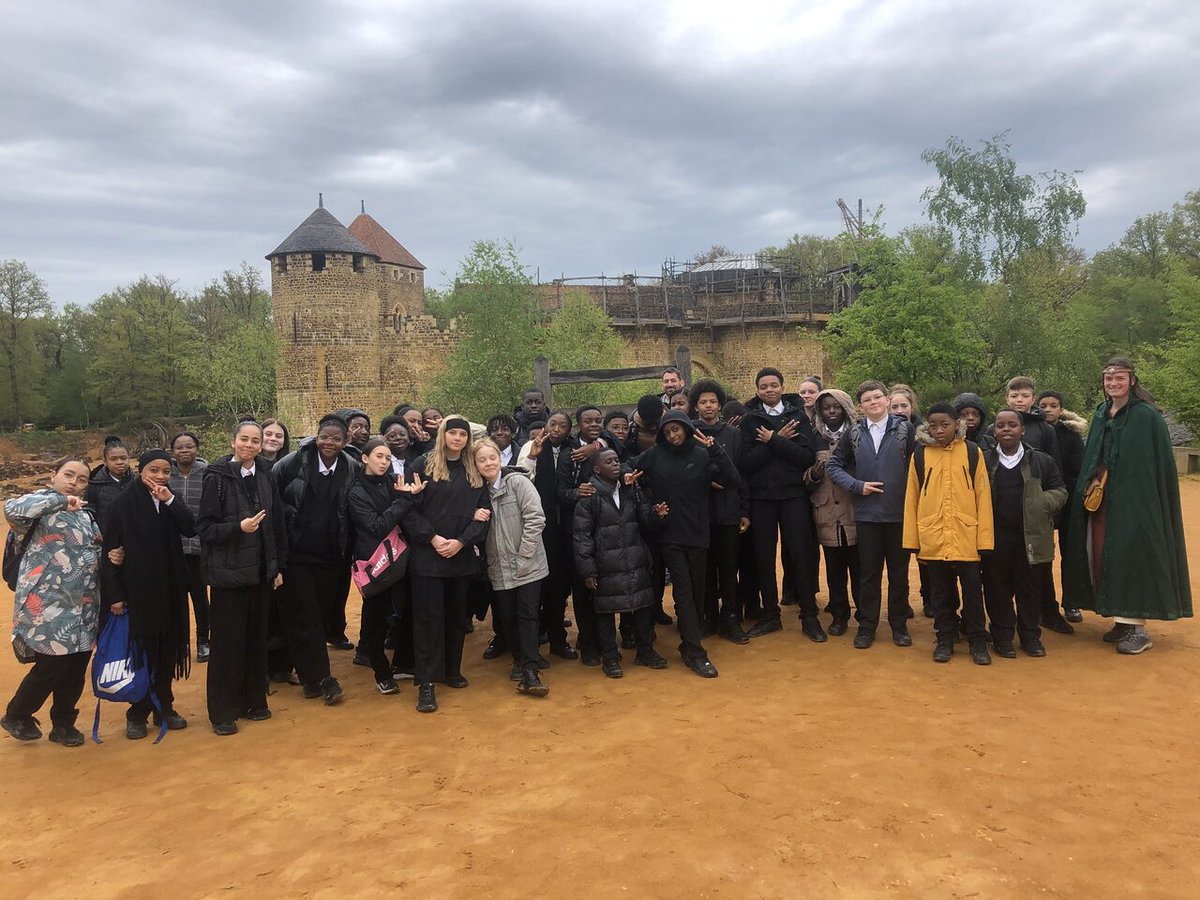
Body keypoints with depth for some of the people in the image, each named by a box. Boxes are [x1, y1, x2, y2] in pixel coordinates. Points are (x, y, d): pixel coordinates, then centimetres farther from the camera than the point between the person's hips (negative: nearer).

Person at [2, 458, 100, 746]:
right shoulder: (43, 502, -5)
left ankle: (64, 724, 27)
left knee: (76, 668, 10)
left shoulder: (86, 512, 16)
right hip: (48, 606, -7)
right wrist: (60, 500, -23)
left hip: (84, 608, 7)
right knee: (52, 666, -4)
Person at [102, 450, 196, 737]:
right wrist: (114, 594, -9)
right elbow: (110, 551, -6)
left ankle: (164, 706, 22)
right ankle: (137, 714, 15)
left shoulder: (171, 502, 7)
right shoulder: (123, 503, -5)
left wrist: (170, 500, -19)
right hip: (137, 589, -4)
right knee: (140, 651, 3)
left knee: (167, 649, 9)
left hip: (170, 588, 4)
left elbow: (190, 529, -9)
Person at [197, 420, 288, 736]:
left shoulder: (265, 478, 6)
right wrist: (239, 527, -25)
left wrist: (278, 566, 8)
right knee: (227, 641, 1)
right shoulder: (217, 478, -8)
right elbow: (205, 527, -10)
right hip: (229, 572, -4)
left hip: (261, 571, 4)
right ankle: (223, 712, 13)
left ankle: (253, 700, 25)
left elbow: (278, 526, 9)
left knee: (257, 638, 11)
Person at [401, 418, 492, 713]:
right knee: (428, 617, -1)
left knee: (457, 616, 13)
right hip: (427, 555, -4)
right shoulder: (422, 465, -2)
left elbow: (483, 512, 3)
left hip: (462, 556, 4)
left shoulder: (474, 472, 9)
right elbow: (408, 509, -7)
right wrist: (432, 538, -15)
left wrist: (461, 541, -11)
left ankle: (451, 670, 28)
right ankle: (426, 683, 4)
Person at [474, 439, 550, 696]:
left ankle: (530, 672, -3)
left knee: (527, 615, -5)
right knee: (507, 616, 9)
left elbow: (536, 519, -13)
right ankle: (519, 660, 28)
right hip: (500, 568, 5)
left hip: (527, 565, -5)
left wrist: (523, 556, -15)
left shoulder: (518, 481, -8)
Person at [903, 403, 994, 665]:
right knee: (941, 592, 12)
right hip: (933, 538, 1)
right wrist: (911, 538, 0)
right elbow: (911, 498, 4)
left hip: (966, 536, -1)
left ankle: (978, 641, 22)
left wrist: (985, 537, -6)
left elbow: (983, 496, -2)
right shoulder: (919, 455, 2)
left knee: (972, 591, 8)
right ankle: (945, 639, 24)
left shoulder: (972, 452, -1)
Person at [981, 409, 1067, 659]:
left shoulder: (1041, 461, 6)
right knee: (998, 589, 6)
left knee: (1030, 589, 8)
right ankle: (1002, 637, 17)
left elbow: (1059, 491, 7)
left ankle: (1031, 636, 22)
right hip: (995, 538, 0)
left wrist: (1040, 504, -10)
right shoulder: (983, 460, 6)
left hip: (1031, 537, 0)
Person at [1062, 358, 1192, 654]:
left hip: (1133, 499, -7)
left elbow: (1161, 463, -9)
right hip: (1100, 498, 7)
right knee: (1103, 556, 7)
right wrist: (1090, 485, 7)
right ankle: (1123, 620, 19)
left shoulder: (1147, 416, -7)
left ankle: (1138, 628, 2)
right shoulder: (1101, 415, 12)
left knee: (1131, 555, -7)